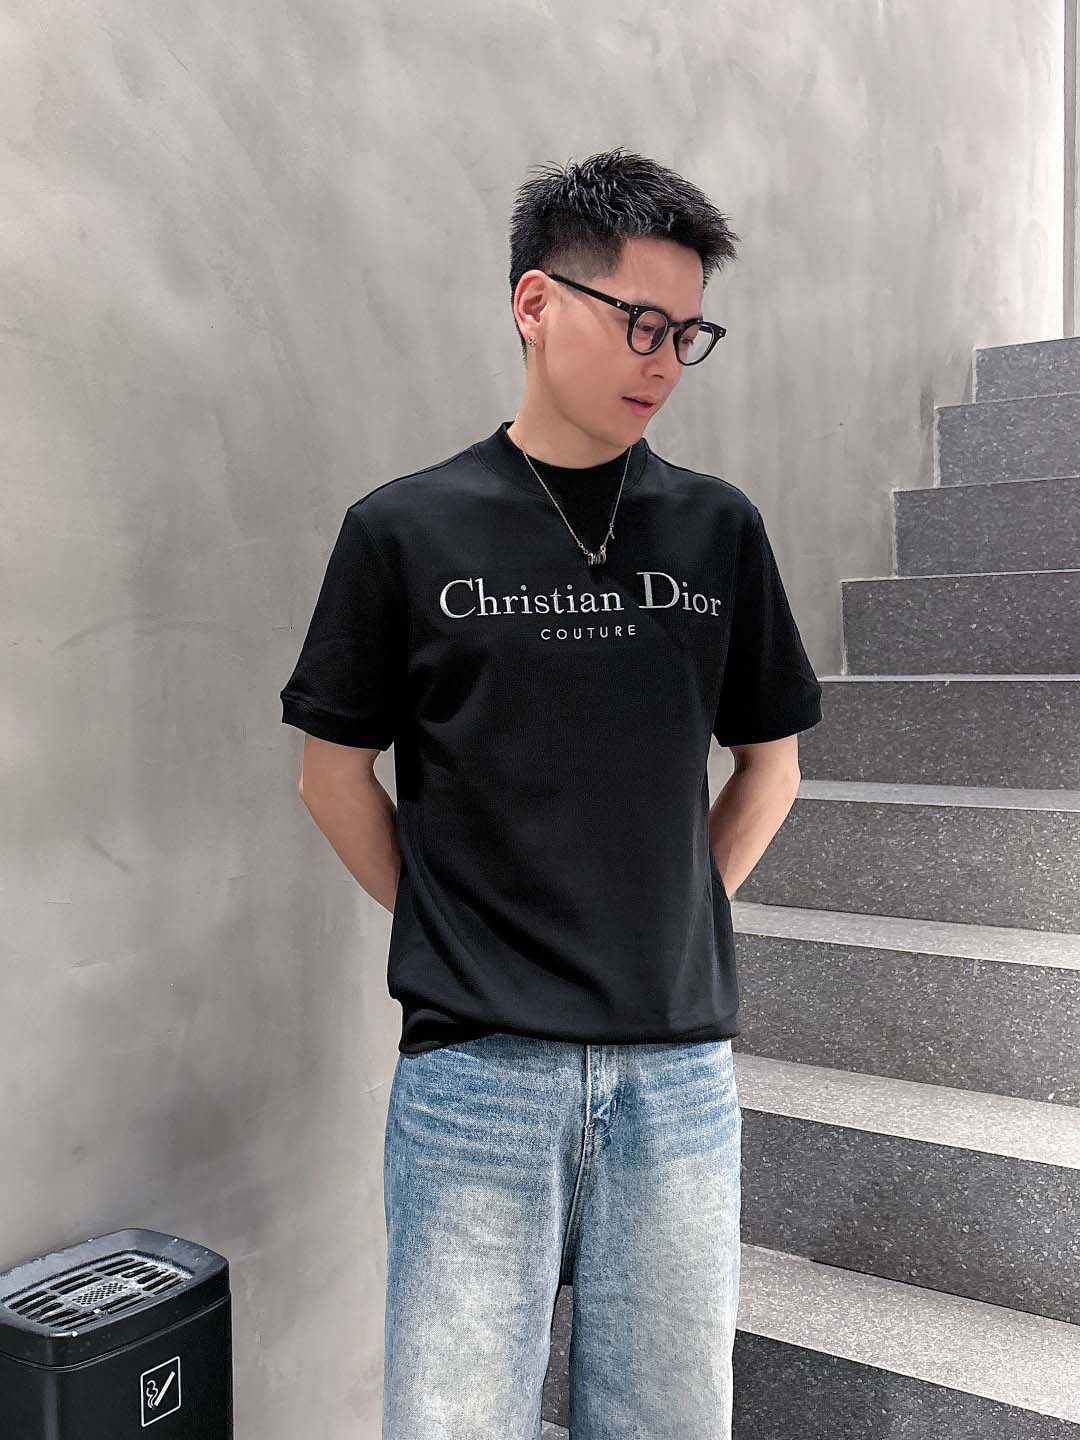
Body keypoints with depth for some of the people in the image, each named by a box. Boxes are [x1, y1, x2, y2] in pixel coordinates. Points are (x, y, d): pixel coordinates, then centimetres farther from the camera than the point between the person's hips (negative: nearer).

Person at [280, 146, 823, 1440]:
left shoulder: (717, 526, 4)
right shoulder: (406, 528, -3)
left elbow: (770, 762, 13)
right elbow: (334, 774, 4)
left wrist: (676, 914, 7)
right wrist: (454, 936, 3)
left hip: (678, 1064, 3)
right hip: (473, 1064, -2)